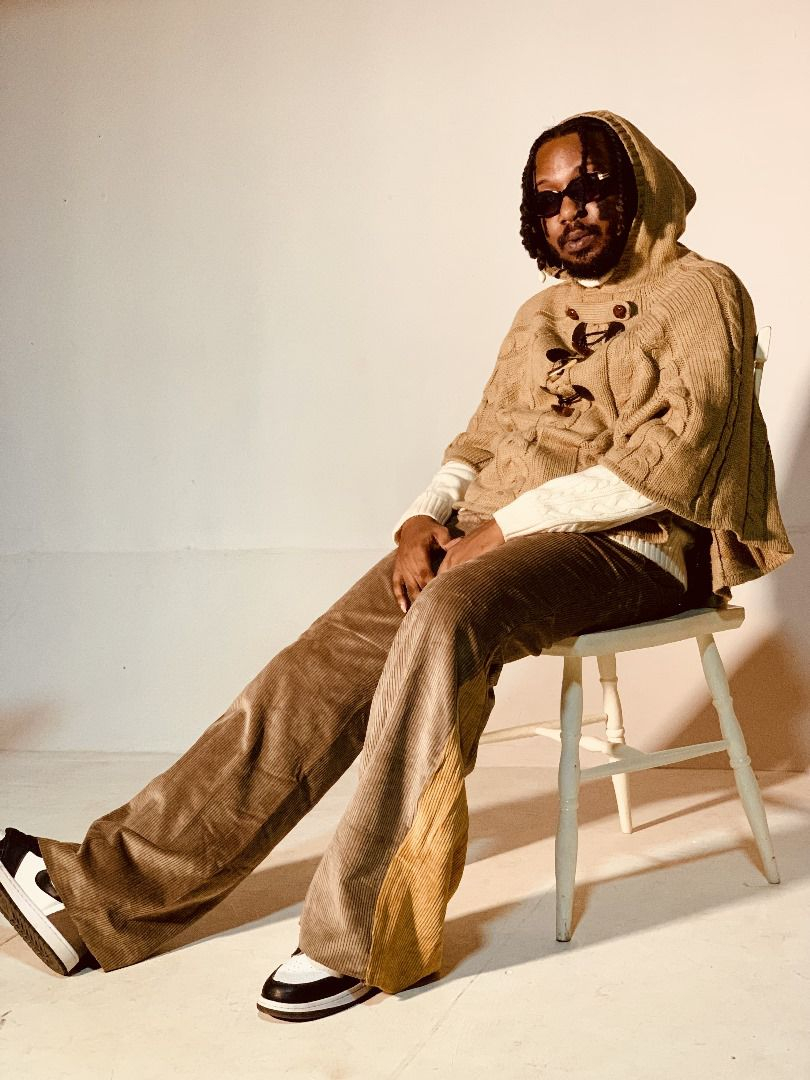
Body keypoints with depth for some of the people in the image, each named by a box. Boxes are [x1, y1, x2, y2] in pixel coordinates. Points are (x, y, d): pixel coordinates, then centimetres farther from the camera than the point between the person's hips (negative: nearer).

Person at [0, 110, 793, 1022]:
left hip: (625, 543, -6)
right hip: (492, 536, 6)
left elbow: (672, 457, -12)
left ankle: (361, 937, -31)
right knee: (323, 663, -14)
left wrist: (510, 524, -17)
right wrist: (426, 517, -4)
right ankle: (111, 886, -12)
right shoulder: (541, 316, 22)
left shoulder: (699, 293, 2)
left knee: (449, 614, -37)